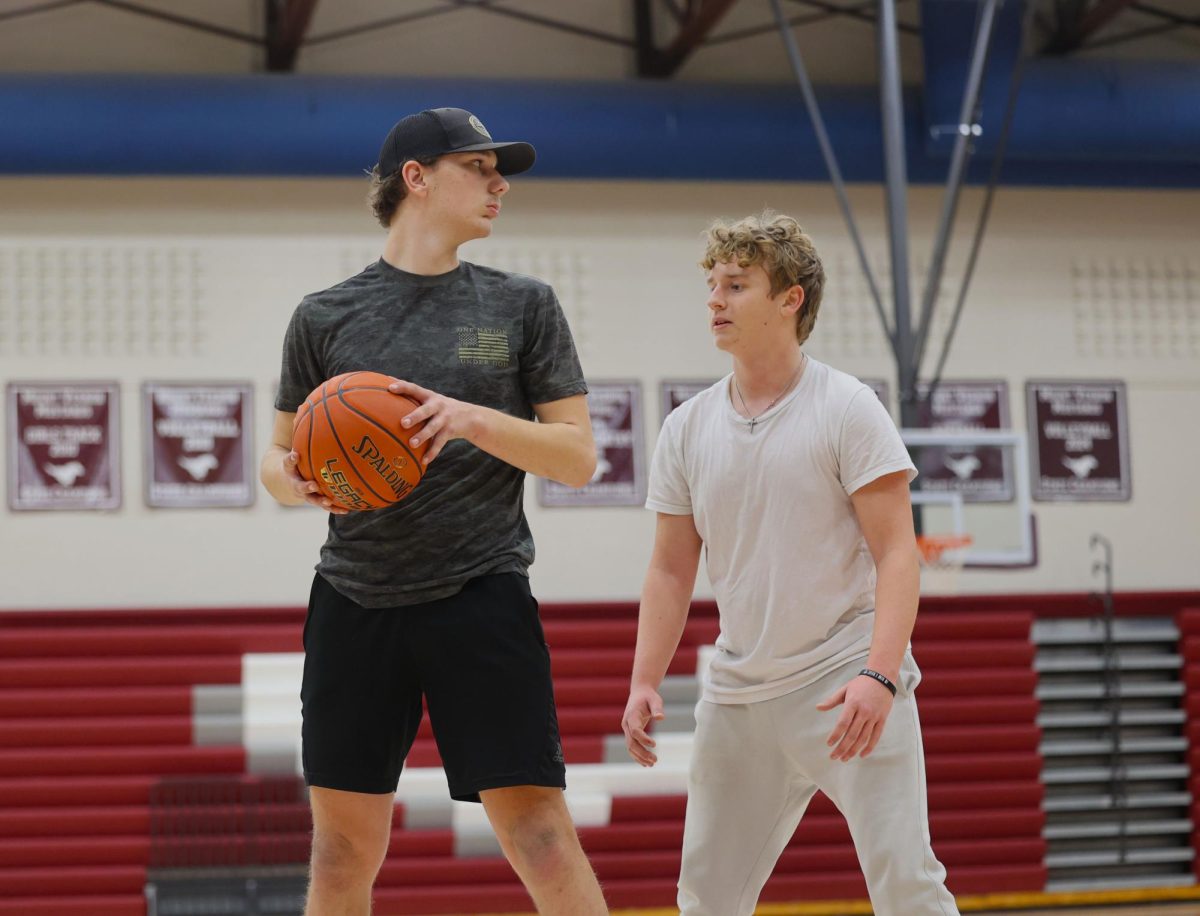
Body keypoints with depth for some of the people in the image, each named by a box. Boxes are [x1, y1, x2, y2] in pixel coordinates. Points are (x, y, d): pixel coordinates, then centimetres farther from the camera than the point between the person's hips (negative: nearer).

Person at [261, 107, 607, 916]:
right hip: (355, 605, 1)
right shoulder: (325, 317, 8)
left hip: (483, 599, -1)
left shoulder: (523, 306, 7)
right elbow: (279, 458, 14)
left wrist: (475, 420, -13)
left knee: (540, 832, -8)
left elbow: (579, 457, 4)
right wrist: (300, 482, -10)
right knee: (343, 848, 6)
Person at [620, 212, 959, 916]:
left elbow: (896, 554, -10)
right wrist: (645, 683, 1)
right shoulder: (688, 428, 8)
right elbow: (672, 570, 13)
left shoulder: (846, 409, -6)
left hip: (848, 683, -5)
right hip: (737, 694, 5)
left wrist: (879, 676, -22)